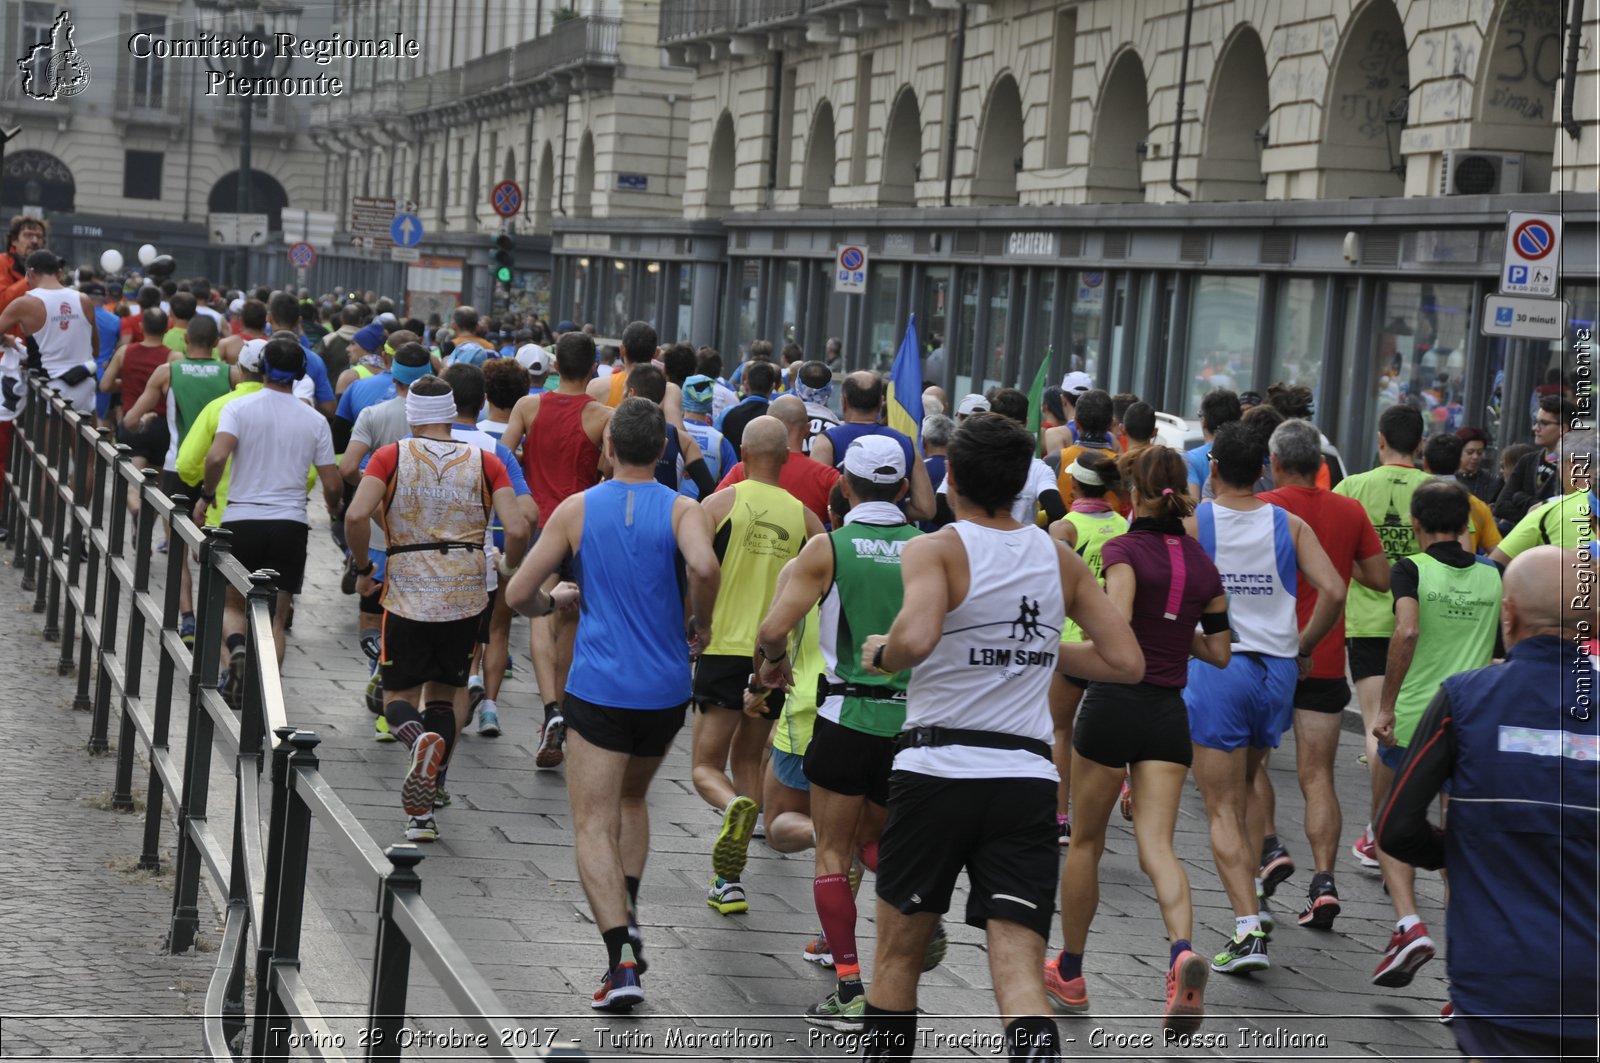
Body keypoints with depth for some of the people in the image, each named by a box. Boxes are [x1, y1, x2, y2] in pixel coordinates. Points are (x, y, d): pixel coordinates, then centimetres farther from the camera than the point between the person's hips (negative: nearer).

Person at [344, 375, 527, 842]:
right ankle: (421, 808, 5)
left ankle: (418, 737, -25)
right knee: (444, 693, 15)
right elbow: (516, 531, -8)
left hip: (408, 594, -2)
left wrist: (362, 567, 1)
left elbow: (356, 516, -15)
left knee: (398, 696, 12)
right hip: (465, 595, 2)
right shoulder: (485, 462, 3)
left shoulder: (391, 457, 0)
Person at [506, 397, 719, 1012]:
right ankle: (627, 916, 19)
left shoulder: (576, 510, 1)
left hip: (599, 688, -2)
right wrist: (702, 622, -6)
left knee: (594, 825, -3)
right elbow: (703, 566, -24)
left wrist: (554, 603, 22)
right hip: (666, 690, 2)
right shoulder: (681, 510, -1)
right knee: (632, 800, 28)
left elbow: (517, 595, 0)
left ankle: (622, 962, -19)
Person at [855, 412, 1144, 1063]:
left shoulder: (934, 550, -6)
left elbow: (915, 639, -25)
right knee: (1020, 974, -4)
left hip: (937, 770, -3)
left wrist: (881, 654, -4)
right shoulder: (1061, 559, 8)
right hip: (1027, 778, 3)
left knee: (897, 955, 16)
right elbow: (1127, 664, 10)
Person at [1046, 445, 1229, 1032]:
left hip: (1113, 703, -4)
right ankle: (1183, 954, -30)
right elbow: (1219, 652, 13)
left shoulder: (1123, 549, -8)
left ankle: (1069, 973, 25)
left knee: (1086, 841, 13)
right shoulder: (1202, 563, 9)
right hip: (1169, 714, 4)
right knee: (1157, 846, -2)